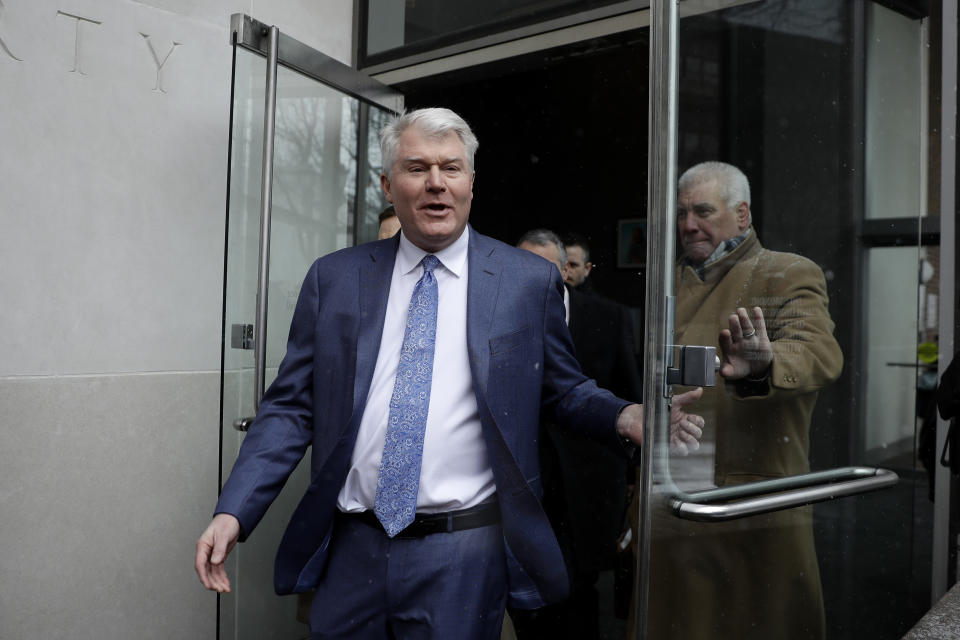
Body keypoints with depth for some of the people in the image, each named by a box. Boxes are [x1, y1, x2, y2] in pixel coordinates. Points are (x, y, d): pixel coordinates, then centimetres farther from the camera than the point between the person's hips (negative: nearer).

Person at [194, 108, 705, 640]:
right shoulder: (333, 278, 3)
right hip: (350, 549, 2)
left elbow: (563, 391, 7)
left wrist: (623, 417, -13)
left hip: (463, 555, -2)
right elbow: (291, 407, 4)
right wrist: (233, 512, -5)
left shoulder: (530, 282, -1)